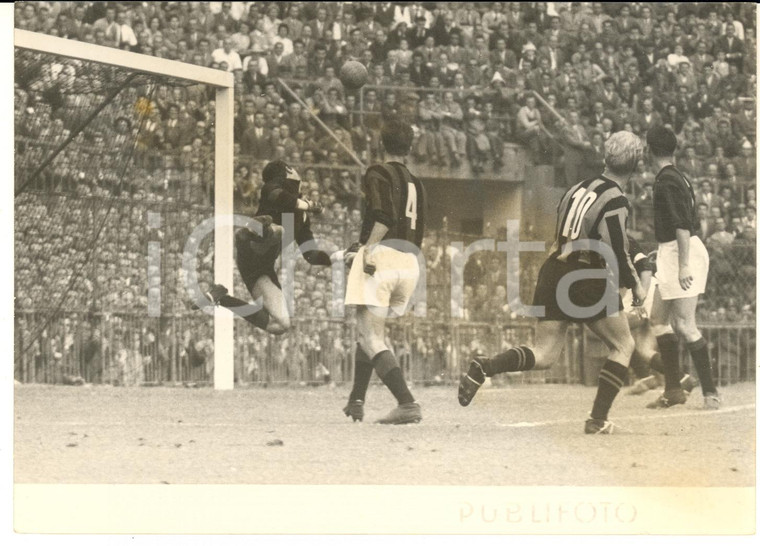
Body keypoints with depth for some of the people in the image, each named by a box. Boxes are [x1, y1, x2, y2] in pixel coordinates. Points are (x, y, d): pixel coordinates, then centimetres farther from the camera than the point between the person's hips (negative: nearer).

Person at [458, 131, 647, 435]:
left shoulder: (579, 189, 13)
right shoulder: (615, 202, -11)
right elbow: (617, 256, -15)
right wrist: (636, 286, 3)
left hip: (554, 273, 7)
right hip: (588, 280, -7)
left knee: (544, 356, 7)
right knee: (623, 346, 13)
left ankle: (484, 368, -18)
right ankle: (598, 419, 4)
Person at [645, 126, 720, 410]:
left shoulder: (667, 181, -15)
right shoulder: (678, 177, 14)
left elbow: (682, 226, -23)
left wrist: (683, 266, -27)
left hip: (681, 252, -11)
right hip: (670, 256, 11)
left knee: (684, 325, -12)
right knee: (658, 318, 14)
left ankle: (710, 392, -10)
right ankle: (673, 390, 17)